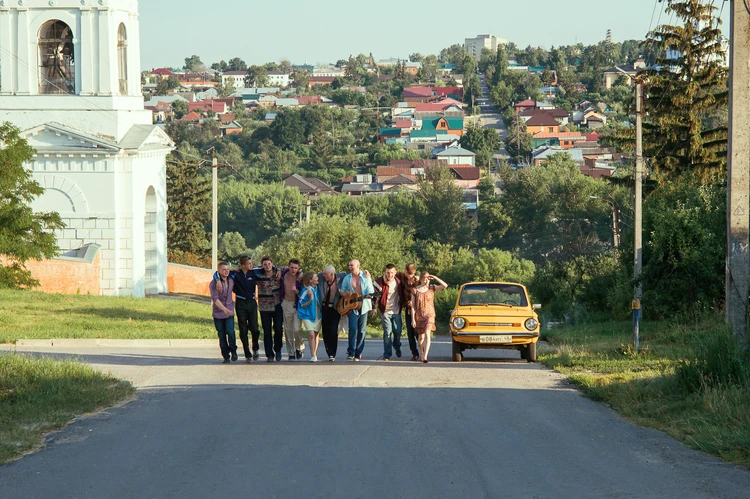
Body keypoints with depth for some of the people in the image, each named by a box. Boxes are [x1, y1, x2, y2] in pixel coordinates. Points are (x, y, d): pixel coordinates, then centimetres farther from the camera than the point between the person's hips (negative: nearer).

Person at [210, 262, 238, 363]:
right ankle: (226, 356, 13)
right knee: (222, 335, 2)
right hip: (218, 313, -2)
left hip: (229, 312, 2)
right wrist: (224, 309, -34)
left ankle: (233, 350, 7)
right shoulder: (214, 283, -11)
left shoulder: (231, 281, 3)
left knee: (230, 332, -16)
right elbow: (215, 299, -21)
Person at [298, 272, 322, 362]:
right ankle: (313, 356, -12)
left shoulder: (318, 288, 0)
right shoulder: (305, 291, -15)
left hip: (317, 314, 5)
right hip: (308, 315, -5)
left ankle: (315, 354, 19)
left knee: (316, 335, 8)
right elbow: (302, 305, -12)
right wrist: (311, 299, -23)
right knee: (311, 335, -13)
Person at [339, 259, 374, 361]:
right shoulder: (347, 278, 9)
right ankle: (351, 353, -13)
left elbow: (371, 290, 3)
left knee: (362, 330, 3)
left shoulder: (365, 276, 4)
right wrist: (345, 294, -8)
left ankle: (358, 353, 10)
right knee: (353, 328, -15)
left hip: (363, 306, 0)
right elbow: (341, 291, 15)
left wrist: (368, 295, -19)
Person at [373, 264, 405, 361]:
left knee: (398, 331, 4)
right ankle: (387, 355, 0)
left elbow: (402, 294, 16)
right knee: (387, 332, -8)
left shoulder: (398, 281, -2)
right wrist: (374, 308, -4)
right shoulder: (380, 282, -13)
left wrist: (403, 304, 13)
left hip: (396, 311, 3)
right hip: (385, 311, -3)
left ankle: (397, 346, 36)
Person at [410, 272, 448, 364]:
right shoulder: (415, 290, -3)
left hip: (429, 315, -1)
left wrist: (435, 278, -14)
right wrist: (413, 319, -6)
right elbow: (413, 306, -2)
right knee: (421, 336, 11)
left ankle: (425, 356, -26)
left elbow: (445, 285, -11)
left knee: (427, 334, -18)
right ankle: (421, 354, 35)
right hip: (419, 315, 1)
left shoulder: (431, 288, 1)